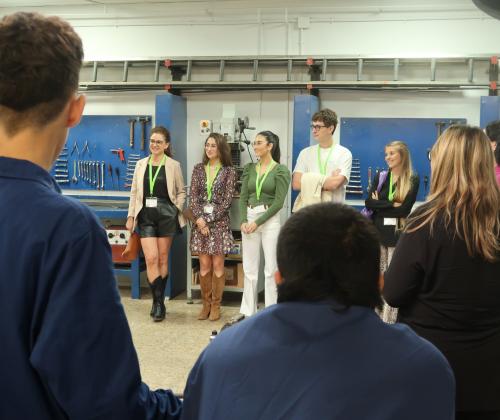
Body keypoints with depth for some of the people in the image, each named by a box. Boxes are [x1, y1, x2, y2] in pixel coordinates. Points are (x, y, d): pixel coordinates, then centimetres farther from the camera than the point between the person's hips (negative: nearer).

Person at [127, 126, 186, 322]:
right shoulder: (141, 164, 7)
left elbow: (181, 192, 7)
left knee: (162, 259, 6)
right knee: (151, 259, -7)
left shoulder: (173, 165, 0)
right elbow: (134, 192, 9)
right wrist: (131, 216, 4)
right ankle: (159, 302, 0)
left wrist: (176, 209, -7)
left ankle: (158, 301, 19)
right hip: (146, 216, 1)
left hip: (166, 215, -1)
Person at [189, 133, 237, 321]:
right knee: (204, 265, 3)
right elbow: (193, 196, 4)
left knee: (217, 265, -1)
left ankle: (216, 306, 9)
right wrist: (199, 218, -10)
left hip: (220, 221, -2)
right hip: (200, 220, 2)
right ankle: (206, 304, 14)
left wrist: (210, 219, -11)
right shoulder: (198, 169, 10)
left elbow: (228, 199, -5)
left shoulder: (229, 171, 1)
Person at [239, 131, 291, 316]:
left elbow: (279, 202, -10)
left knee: (271, 268, -1)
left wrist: (258, 222, -14)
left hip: (270, 219, -5)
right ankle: (248, 312, 17)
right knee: (249, 268, 8)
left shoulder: (281, 170, -5)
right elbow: (243, 197, 7)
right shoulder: (250, 168, 10)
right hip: (249, 219, 5)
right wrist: (243, 221, -8)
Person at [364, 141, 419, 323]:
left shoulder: (413, 180, -2)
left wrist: (379, 204, -4)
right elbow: (368, 203, -2)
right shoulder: (380, 176, 10)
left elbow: (404, 209, -11)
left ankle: (390, 320, 0)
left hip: (398, 233, -4)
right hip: (378, 232, 4)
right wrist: (391, 204, -12)